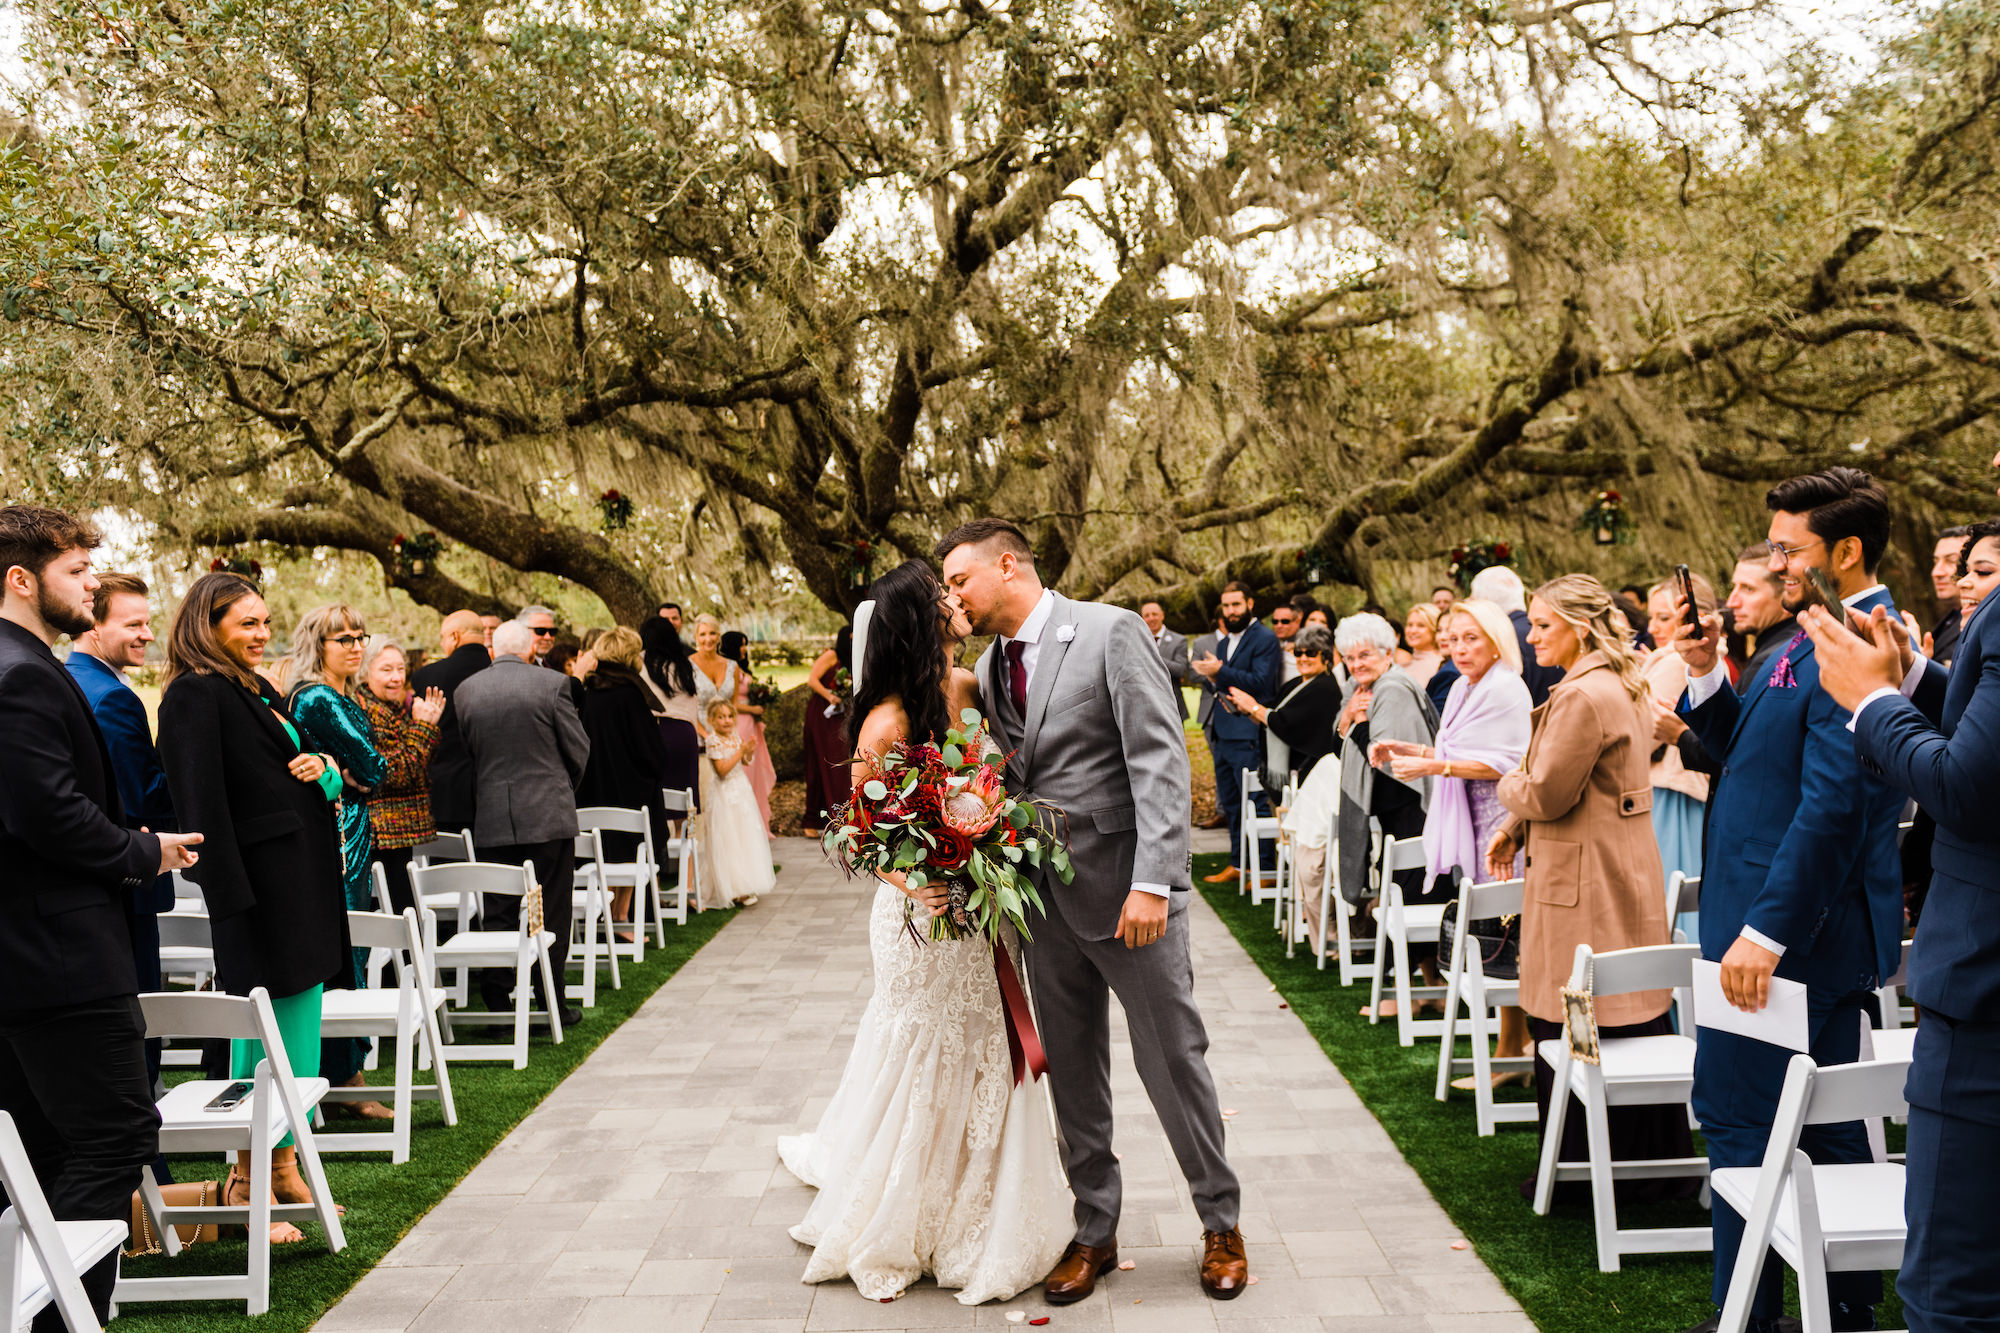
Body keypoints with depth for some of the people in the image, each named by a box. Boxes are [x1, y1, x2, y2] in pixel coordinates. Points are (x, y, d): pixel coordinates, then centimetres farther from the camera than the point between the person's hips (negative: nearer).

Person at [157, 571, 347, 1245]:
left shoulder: (256, 690, 18)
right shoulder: (194, 695, -10)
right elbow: (202, 805, -17)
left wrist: (322, 769, 2)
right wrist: (234, 905, -22)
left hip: (305, 880, 9)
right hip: (260, 891, -9)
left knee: (300, 1021, 13)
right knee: (266, 1032, -2)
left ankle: (286, 1171, 25)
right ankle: (247, 1189, 10)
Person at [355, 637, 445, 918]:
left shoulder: (405, 707, 12)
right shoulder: (361, 712, -14)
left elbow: (425, 766, 16)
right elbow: (394, 773, -19)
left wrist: (430, 723, 2)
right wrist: (423, 727, -15)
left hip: (403, 830, 9)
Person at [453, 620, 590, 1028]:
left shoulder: (466, 690, 2)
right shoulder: (552, 684, -7)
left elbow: (465, 753, 8)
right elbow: (578, 749, -2)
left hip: (492, 818, 3)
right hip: (548, 814, -2)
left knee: (498, 914, 9)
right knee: (551, 913, 6)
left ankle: (496, 1002, 7)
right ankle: (551, 1004, 10)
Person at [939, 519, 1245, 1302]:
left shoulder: (1110, 633, -10)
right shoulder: (990, 666, 9)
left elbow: (1160, 760, -15)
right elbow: (1009, 780, 12)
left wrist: (1153, 883, -22)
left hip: (1128, 890, -5)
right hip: (1045, 895, 6)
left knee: (1172, 1058, 4)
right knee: (1072, 1072, 12)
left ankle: (1221, 1224, 24)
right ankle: (1095, 1232, 27)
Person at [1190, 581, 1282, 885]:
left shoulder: (1265, 640, -8)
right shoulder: (1224, 641, 19)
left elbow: (1260, 682, -19)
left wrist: (1220, 672, -22)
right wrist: (1209, 675, 0)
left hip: (1248, 737, -9)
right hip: (1223, 734, 9)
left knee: (1256, 804, -5)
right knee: (1231, 805, 14)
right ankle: (1237, 864, 23)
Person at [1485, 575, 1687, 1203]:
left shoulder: (1584, 696, -20)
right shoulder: (1622, 687, 14)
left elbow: (1545, 794, -19)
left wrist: (1507, 784, 2)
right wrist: (1515, 828, 14)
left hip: (1585, 885, -10)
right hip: (1625, 875, 10)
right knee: (1634, 1025, 16)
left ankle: (1579, 1168, 12)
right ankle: (1651, 1160, 26)